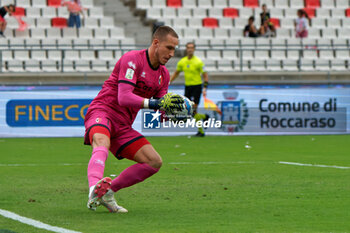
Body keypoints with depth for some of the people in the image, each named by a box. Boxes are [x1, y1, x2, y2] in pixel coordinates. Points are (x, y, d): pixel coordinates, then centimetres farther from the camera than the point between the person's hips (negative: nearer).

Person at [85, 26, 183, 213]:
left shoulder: (163, 74, 14)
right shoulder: (133, 59, -11)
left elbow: (161, 111, 14)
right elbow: (124, 98, -22)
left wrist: (173, 111, -9)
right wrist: (155, 103, -32)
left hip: (123, 126, 8)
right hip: (103, 112, -8)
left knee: (154, 162, -3)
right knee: (102, 143, -40)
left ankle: (107, 190, 1)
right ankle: (94, 189, -64)